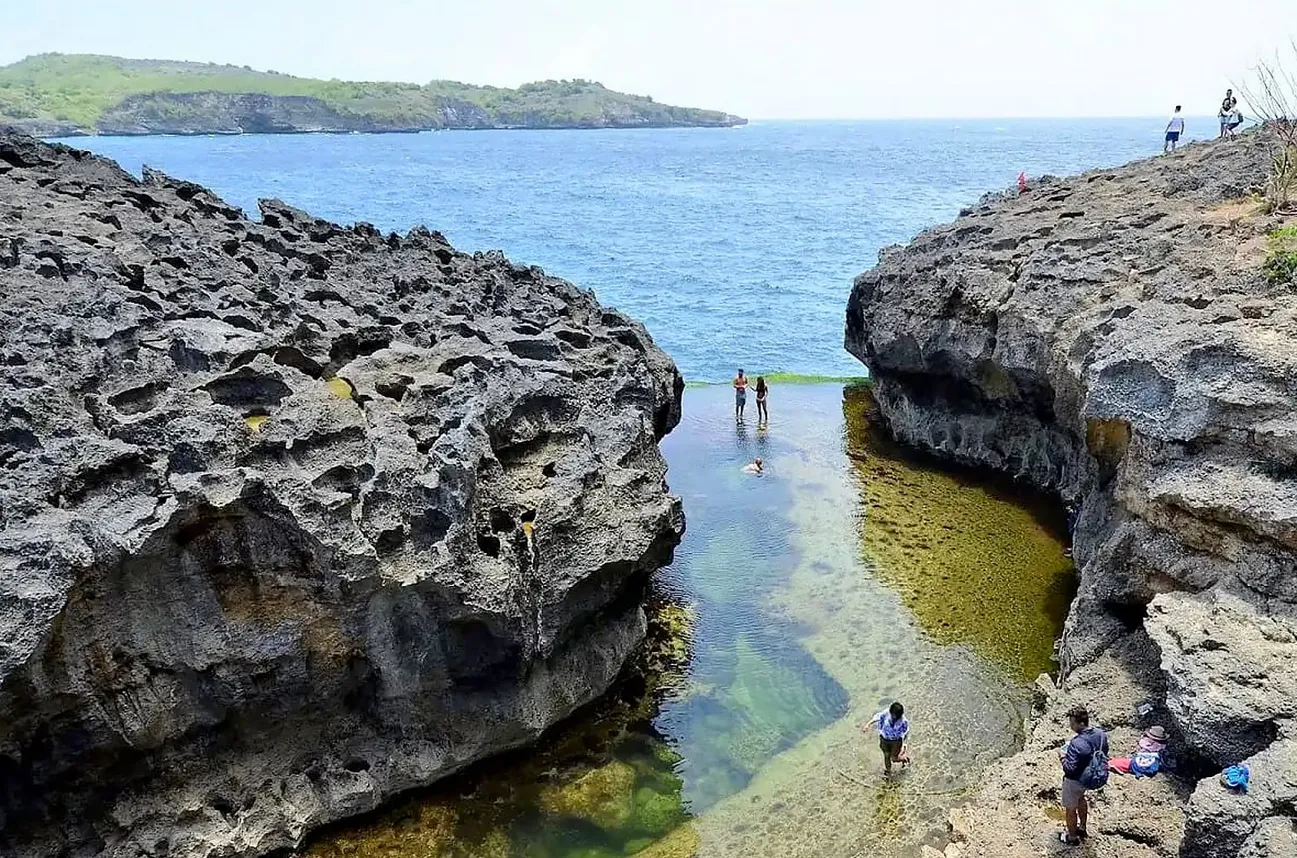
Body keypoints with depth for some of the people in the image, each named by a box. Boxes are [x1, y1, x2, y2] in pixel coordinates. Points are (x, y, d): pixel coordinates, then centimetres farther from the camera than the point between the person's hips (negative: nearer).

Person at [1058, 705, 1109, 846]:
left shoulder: (1077, 744, -38)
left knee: (1070, 808, 17)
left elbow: (1069, 769, -32)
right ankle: (1082, 829, 51)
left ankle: (1072, 837, 37)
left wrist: (1062, 756, -14)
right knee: (1080, 798, 34)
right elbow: (1104, 755, 3)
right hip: (1090, 776, 8)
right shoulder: (1101, 734, -15)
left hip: (1075, 780, -8)